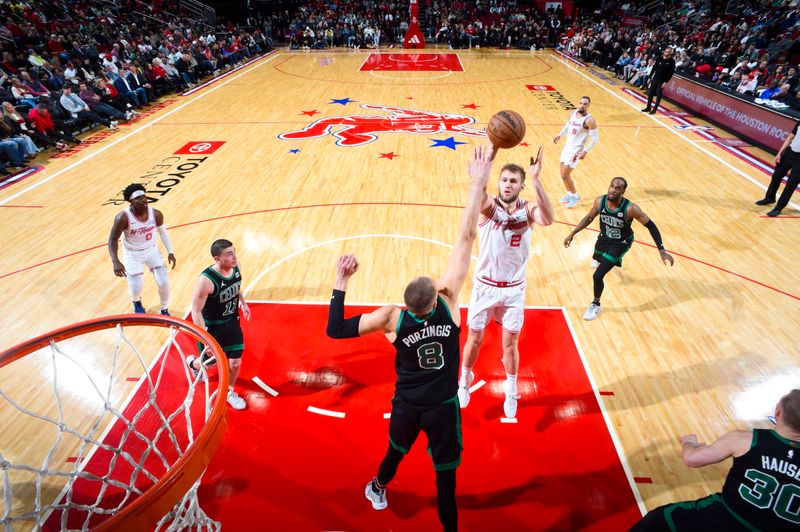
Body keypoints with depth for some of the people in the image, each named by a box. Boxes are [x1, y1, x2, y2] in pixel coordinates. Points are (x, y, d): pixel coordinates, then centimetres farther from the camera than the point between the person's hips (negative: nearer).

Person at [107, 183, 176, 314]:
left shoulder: (156, 214, -17)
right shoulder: (123, 218, -26)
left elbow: (162, 232, 3)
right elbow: (113, 240, -18)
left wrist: (170, 252, 2)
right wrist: (115, 262, -30)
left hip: (152, 250, 2)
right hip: (132, 254, -2)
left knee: (164, 282, -5)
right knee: (136, 289, -3)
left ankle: (165, 310, 22)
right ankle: (137, 302, 38)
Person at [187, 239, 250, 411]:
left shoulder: (236, 266, -14)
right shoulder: (206, 280, -32)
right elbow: (196, 311, -25)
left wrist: (242, 302, 12)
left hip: (232, 322, 4)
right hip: (212, 327, -4)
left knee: (235, 363, 8)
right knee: (209, 362, 17)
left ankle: (229, 392, 37)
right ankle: (193, 363, 55)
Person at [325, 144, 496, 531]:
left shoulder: (391, 318, -24)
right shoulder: (449, 300, -26)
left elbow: (334, 329, -19)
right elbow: (466, 238, -26)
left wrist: (340, 284, -17)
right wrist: (478, 182, -23)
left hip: (406, 404, 3)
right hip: (443, 405, -2)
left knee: (396, 451, 30)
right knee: (446, 476, 12)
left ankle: (377, 490, 59)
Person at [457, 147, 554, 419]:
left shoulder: (528, 210, -8)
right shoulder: (489, 207, -11)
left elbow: (548, 219, -31)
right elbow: (478, 198, -37)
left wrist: (536, 179, -40)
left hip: (514, 289, 1)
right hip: (484, 286, 0)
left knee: (510, 343, 11)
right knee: (474, 339, 13)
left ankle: (511, 392, 36)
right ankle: (465, 382, 40)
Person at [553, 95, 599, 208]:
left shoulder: (589, 120, -19)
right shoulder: (573, 113, 3)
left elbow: (594, 138, -17)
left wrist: (585, 151, -25)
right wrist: (560, 135, 9)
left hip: (576, 150, -7)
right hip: (567, 146, 7)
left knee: (565, 175, -8)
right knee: (564, 174, 13)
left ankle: (575, 196, 13)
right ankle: (569, 194, 33)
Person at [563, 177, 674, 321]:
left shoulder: (630, 208, -34)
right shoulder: (600, 201, -22)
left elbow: (651, 226, -24)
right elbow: (589, 218, -2)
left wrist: (662, 251, -26)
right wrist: (572, 233, -5)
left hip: (621, 243, -5)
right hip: (604, 237, 5)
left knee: (598, 275, -16)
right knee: (598, 258, 36)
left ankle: (596, 305, 11)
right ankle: (601, 259, 78)